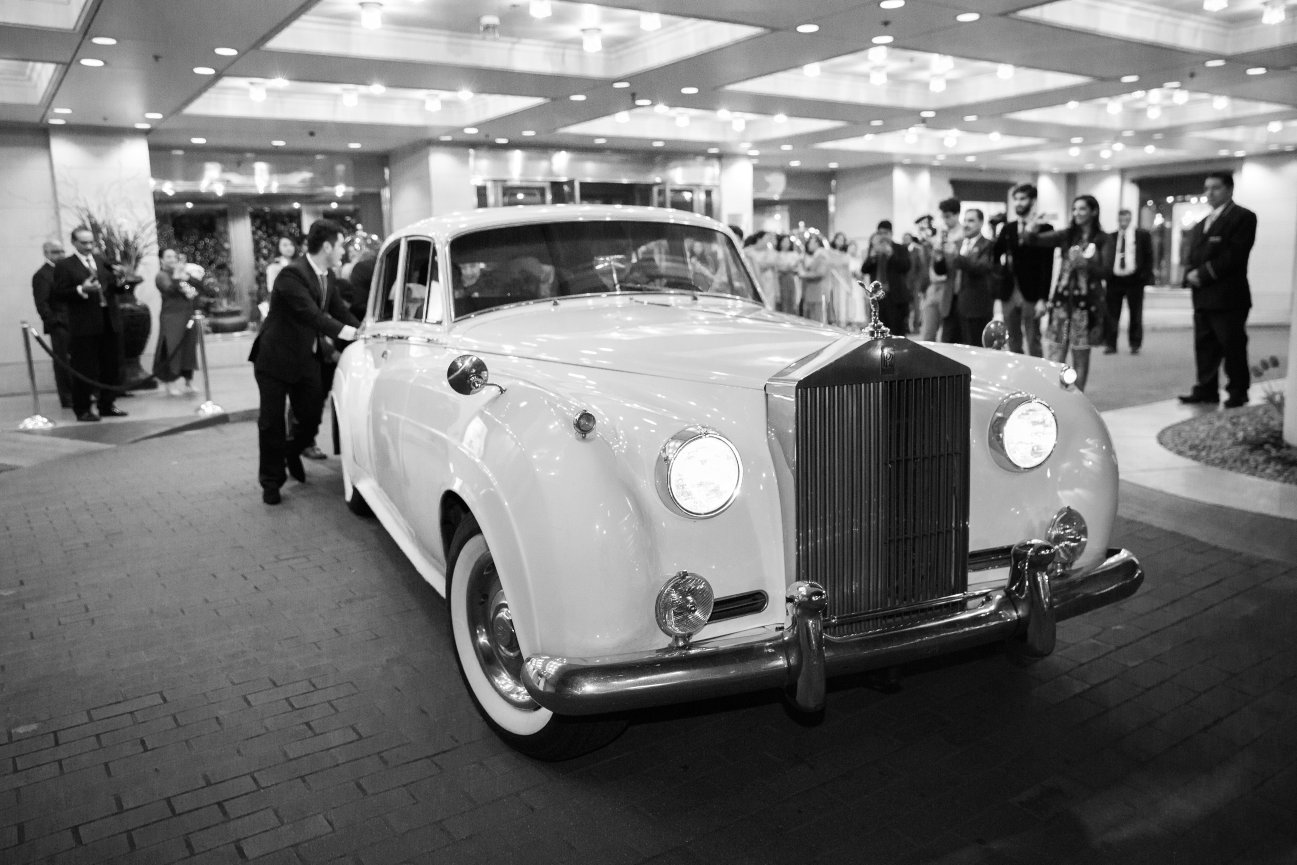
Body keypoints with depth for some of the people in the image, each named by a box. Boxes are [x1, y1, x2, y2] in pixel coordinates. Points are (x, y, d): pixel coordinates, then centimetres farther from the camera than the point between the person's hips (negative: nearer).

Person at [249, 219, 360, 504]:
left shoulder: (328, 277, 3)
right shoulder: (292, 274, -23)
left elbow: (340, 311, 5)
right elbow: (311, 314, -33)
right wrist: (343, 331, -40)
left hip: (307, 358, 7)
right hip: (275, 359, -7)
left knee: (311, 416, 9)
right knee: (272, 422, 2)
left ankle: (292, 452, 39)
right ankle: (271, 482, 15)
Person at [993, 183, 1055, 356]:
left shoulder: (1044, 228, -5)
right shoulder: (1008, 228, 11)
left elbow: (1047, 266, -8)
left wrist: (1042, 299, -14)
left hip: (1030, 296, -5)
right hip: (1009, 294, 5)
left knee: (1033, 345, 0)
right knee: (1013, 345, 11)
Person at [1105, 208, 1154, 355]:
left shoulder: (1143, 235, 4)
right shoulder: (1111, 237, 7)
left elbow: (1148, 256, 4)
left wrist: (1146, 276, -4)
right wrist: (1106, 275, -2)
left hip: (1134, 278, -1)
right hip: (1114, 279, 1)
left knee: (1136, 314, 6)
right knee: (1111, 314, 0)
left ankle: (1135, 345, 15)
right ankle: (1110, 344, 5)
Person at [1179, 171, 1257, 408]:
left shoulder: (1243, 217, -2)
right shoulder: (1200, 226, 22)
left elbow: (1235, 255, -13)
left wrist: (1204, 273, -16)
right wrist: (1190, 274, -3)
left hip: (1228, 297, -7)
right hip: (1202, 297, 7)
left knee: (1233, 347, -2)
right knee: (1204, 345, 8)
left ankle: (1238, 393, 6)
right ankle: (1206, 389, 13)